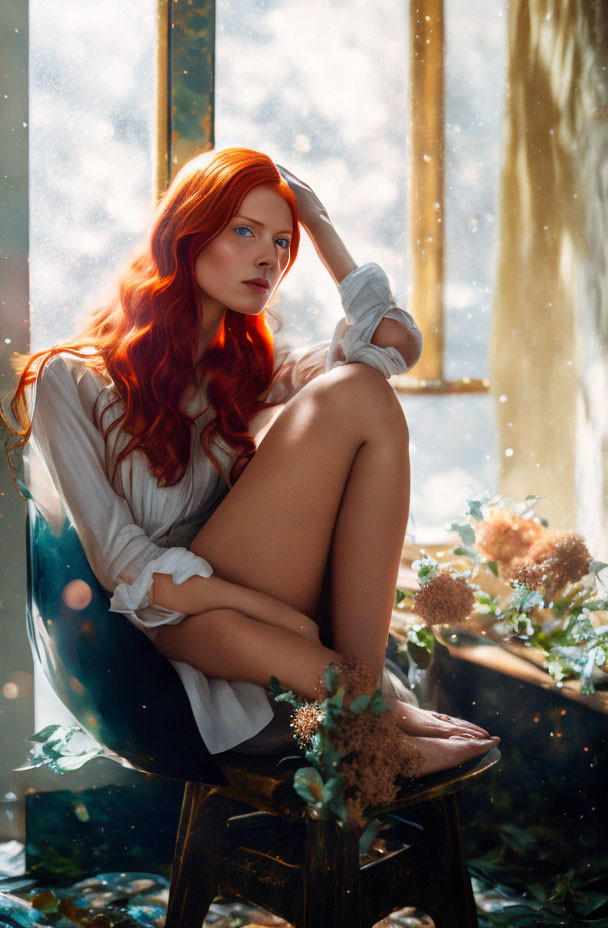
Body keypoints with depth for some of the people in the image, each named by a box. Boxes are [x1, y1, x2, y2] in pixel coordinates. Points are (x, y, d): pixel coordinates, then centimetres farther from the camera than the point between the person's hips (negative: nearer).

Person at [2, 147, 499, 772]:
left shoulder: (249, 364, 16)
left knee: (364, 385, -18)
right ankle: (367, 697, -23)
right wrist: (279, 612, -20)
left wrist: (315, 220, 8)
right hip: (176, 620, -5)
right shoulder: (74, 380, 0)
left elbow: (395, 340, -2)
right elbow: (121, 563, -9)